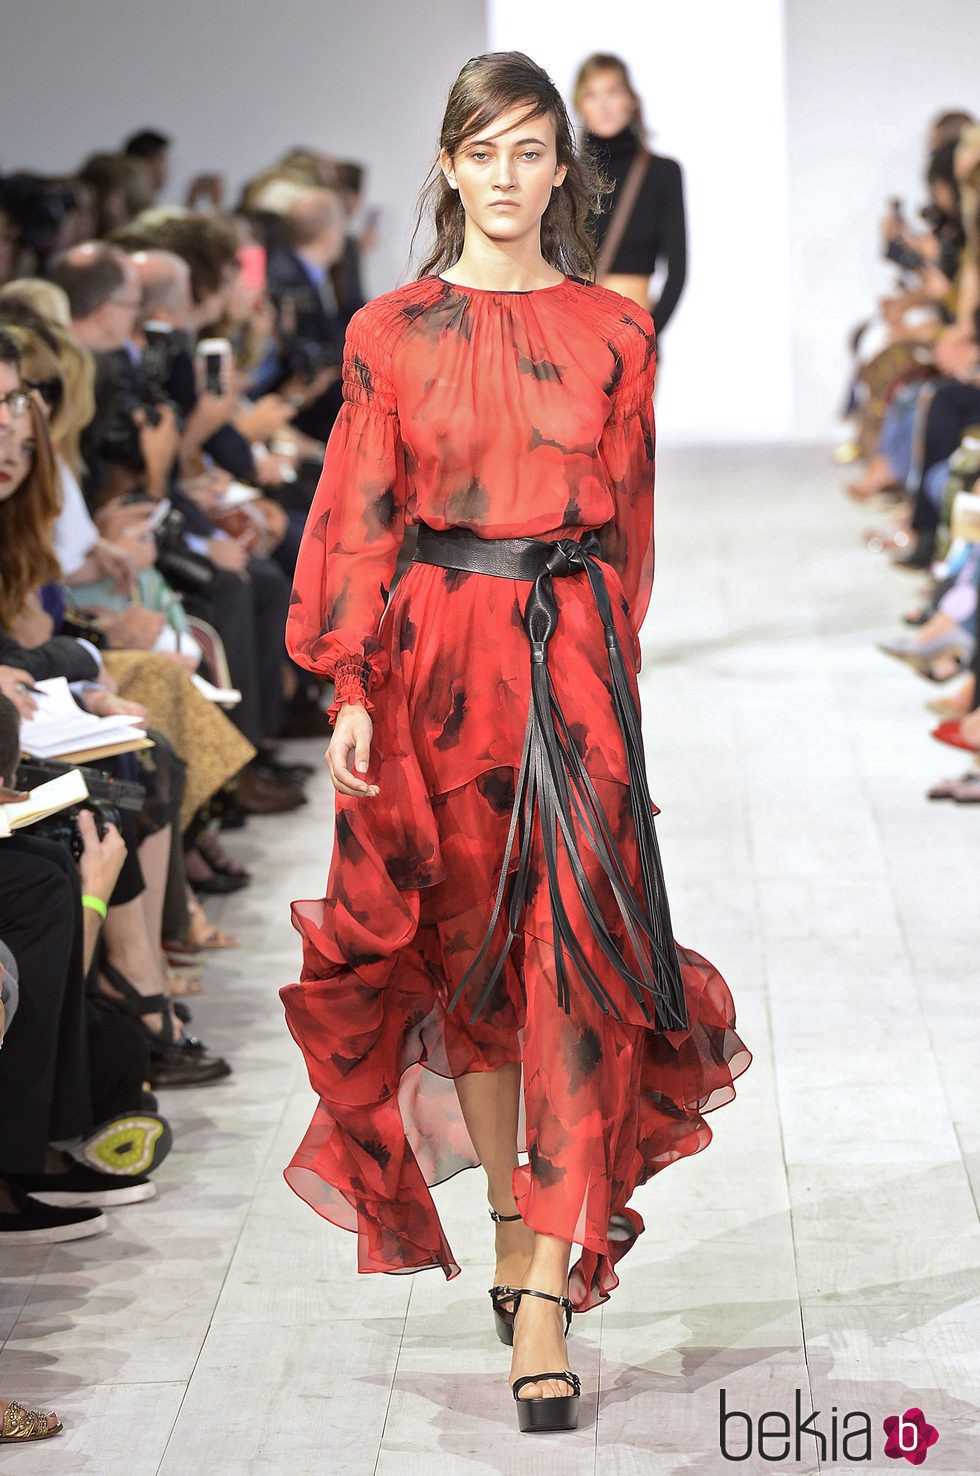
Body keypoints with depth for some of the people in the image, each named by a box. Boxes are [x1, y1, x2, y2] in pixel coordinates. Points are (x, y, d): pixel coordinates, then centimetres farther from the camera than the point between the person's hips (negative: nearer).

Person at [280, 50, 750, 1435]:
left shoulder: (614, 333, 6)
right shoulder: (392, 332, 5)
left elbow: (627, 522, 10)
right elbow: (359, 517, 2)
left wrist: (603, 656, 7)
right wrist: (350, 687, -6)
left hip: (573, 657, -1)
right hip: (437, 655, 1)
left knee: (575, 961, -9)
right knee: (466, 956, 8)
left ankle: (546, 1294, -9)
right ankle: (517, 1236, 25)